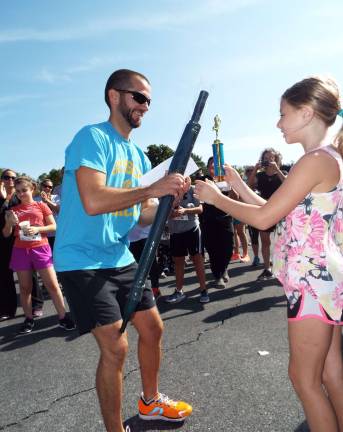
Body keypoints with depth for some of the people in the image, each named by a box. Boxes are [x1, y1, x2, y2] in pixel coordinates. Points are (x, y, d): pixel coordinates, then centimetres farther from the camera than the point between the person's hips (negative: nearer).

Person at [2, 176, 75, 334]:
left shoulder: (41, 206, 4)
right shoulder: (13, 210, 10)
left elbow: (54, 226, 2)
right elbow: (6, 234, 10)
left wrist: (38, 229, -14)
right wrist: (9, 222, -10)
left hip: (40, 249, -2)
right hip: (20, 251, 3)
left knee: (52, 284, -3)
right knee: (25, 287, 9)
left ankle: (63, 317, 5)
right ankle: (29, 319, 21)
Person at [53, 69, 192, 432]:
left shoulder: (138, 154, 12)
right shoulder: (92, 137, -12)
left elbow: (141, 213, 12)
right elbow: (93, 202, -27)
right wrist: (152, 189, -24)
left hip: (120, 258, 8)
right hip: (82, 261, -8)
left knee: (152, 328, 15)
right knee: (115, 348, -8)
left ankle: (150, 401, 40)